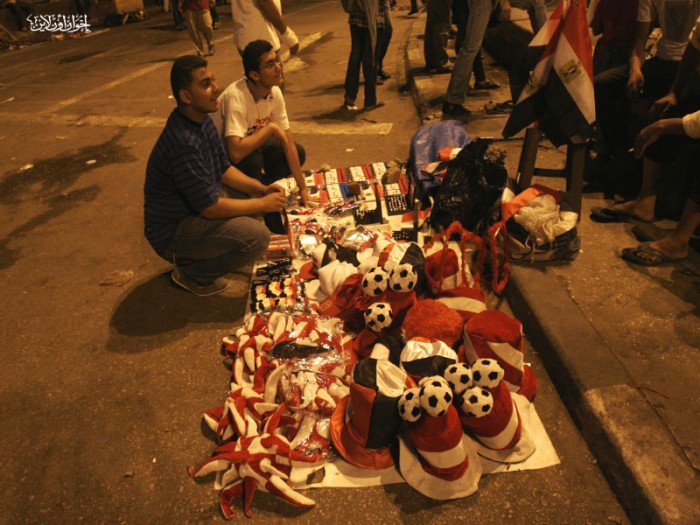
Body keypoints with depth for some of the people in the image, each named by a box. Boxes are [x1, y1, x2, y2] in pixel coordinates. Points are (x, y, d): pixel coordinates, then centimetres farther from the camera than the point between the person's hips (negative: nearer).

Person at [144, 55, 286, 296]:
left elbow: (224, 169, 8)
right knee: (257, 236, -25)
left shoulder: (202, 120, -1)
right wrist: (263, 204, -17)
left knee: (255, 195, 10)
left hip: (193, 210, 10)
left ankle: (197, 252, 14)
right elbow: (210, 207, -27)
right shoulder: (184, 144, -31)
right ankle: (190, 271, -1)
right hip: (172, 232, -10)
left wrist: (262, 190, -7)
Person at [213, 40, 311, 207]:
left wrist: (303, 187, -7)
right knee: (252, 160, -36)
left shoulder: (275, 92, -13)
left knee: (298, 153, -2)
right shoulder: (236, 97, -34)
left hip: (249, 142, 7)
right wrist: (270, 128, -33)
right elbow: (236, 153, -46)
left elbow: (288, 142, -7)